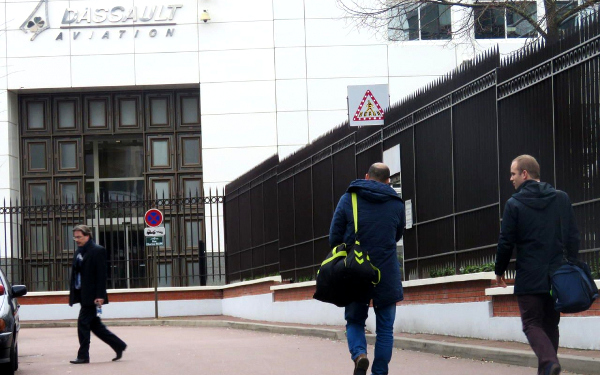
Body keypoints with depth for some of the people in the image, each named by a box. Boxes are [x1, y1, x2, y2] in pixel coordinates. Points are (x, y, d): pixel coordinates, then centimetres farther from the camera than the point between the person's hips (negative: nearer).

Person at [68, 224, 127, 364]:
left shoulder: (97, 251, -10)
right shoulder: (78, 252, 15)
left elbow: (101, 275, -14)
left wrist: (100, 296, -20)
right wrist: (73, 295, 11)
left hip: (91, 295, -9)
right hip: (82, 294, 9)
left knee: (83, 323, -8)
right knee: (94, 324, 11)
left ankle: (83, 356, 0)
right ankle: (118, 345, 21)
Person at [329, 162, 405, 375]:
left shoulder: (348, 199, 0)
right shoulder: (397, 204, 4)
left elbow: (334, 237, 1)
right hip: (387, 276, 0)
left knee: (354, 321, 14)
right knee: (385, 329, 9)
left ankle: (359, 354, -13)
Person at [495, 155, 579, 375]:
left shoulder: (514, 204, -7)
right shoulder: (562, 198, 4)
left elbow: (506, 243, -6)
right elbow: (573, 237, 6)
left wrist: (499, 271, 8)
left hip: (529, 278, -4)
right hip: (557, 277, 4)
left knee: (532, 324, 1)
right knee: (550, 324, 15)